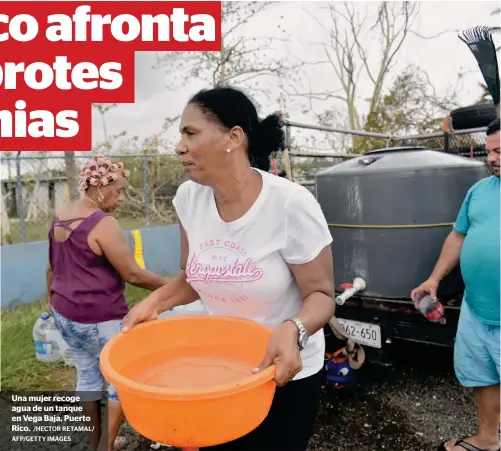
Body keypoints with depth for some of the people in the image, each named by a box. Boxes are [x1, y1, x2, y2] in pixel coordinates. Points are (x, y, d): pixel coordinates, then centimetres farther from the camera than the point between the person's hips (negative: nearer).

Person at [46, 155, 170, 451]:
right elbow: (132, 274, -21)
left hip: (65, 315, 9)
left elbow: (52, 268, 16)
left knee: (88, 376, 20)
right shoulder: (103, 223, -21)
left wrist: (53, 302, 30)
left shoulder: (60, 220, 6)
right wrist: (170, 286, -11)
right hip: (99, 319, -9)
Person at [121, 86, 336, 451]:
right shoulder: (189, 198, -9)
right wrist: (155, 302, -13)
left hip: (286, 372, -4)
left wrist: (293, 330, -37)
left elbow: (321, 294, -18)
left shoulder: (291, 204, -25)